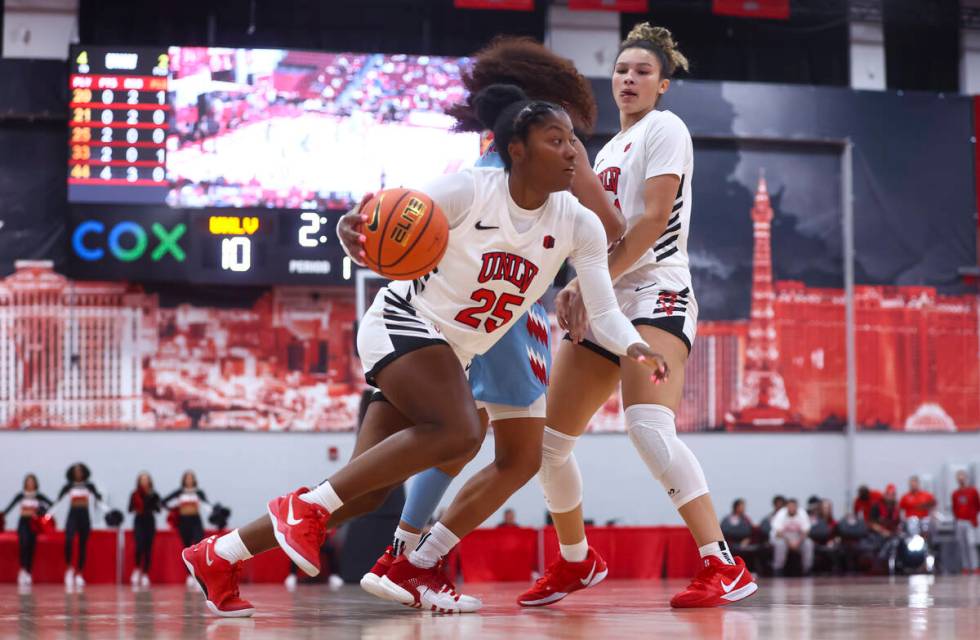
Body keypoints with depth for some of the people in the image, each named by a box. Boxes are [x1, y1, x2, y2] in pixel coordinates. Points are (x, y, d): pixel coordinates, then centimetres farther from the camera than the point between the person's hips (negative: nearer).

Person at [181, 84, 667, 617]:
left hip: (452, 358, 6)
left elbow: (604, 312, -6)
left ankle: (217, 556, 12)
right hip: (402, 323, -6)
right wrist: (355, 231, -40)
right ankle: (307, 506, -21)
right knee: (460, 432, -32)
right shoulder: (469, 190, -17)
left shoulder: (578, 224, -4)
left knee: (364, 489, 1)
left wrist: (633, 347, -28)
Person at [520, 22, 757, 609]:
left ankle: (726, 568, -31)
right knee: (549, 441, 7)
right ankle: (576, 561, 26)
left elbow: (652, 219, -13)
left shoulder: (665, 128, -2)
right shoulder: (609, 151, 24)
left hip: (656, 295, -9)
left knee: (650, 430, -29)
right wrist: (576, 288, 5)